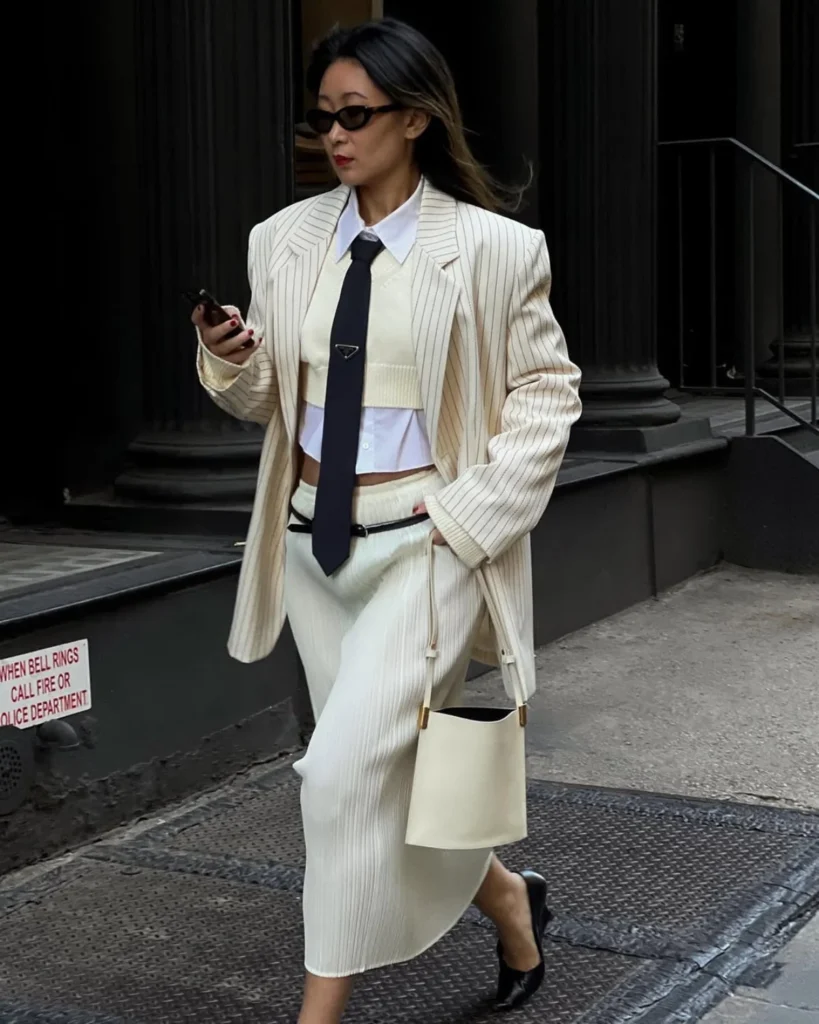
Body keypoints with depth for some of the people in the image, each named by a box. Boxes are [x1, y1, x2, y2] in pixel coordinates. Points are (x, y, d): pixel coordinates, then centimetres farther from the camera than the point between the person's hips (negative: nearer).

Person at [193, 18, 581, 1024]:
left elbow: (546, 391, -2)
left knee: (346, 763, -15)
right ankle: (506, 898, 41)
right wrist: (233, 362, -10)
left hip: (424, 541, -5)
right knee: (386, 773, 14)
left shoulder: (493, 248, -7)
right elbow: (272, 399, 12)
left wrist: (470, 513, -12)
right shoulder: (285, 241, 4)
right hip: (315, 538, 5)